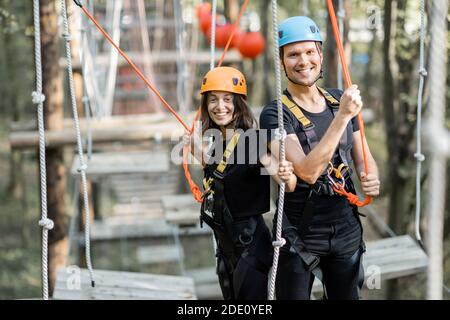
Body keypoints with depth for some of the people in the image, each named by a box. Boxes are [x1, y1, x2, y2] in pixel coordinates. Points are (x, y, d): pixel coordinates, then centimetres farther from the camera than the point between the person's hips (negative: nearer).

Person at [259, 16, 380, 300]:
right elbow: (308, 171, -26)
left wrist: (372, 180, -13)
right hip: (300, 237, -4)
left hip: (347, 231, 5)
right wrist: (342, 116, -29)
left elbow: (364, 158, 10)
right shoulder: (275, 114, -13)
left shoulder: (341, 100, 3)